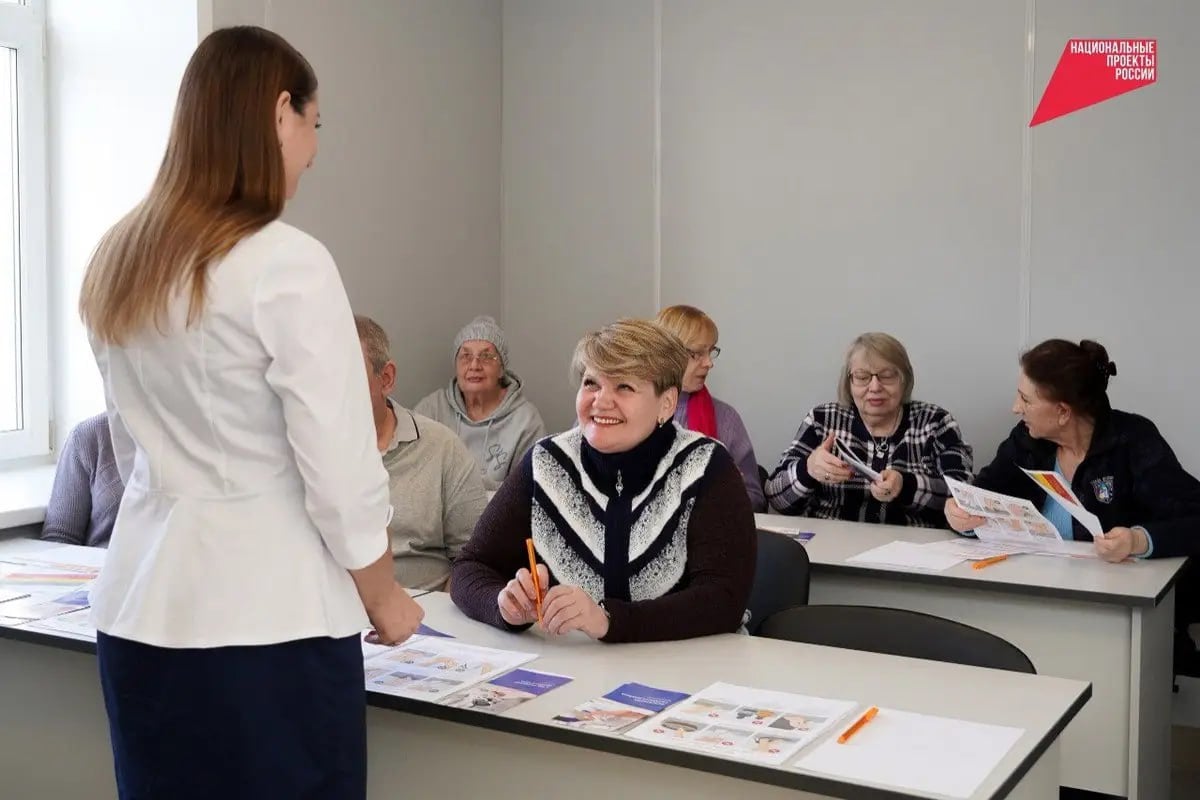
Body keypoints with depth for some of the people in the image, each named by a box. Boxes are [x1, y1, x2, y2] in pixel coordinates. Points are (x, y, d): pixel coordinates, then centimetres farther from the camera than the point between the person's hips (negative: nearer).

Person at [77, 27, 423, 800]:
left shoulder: (118, 261, 7)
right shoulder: (286, 262, -15)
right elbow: (339, 465, -13)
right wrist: (384, 597, 0)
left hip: (142, 606, 7)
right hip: (265, 617, -7)